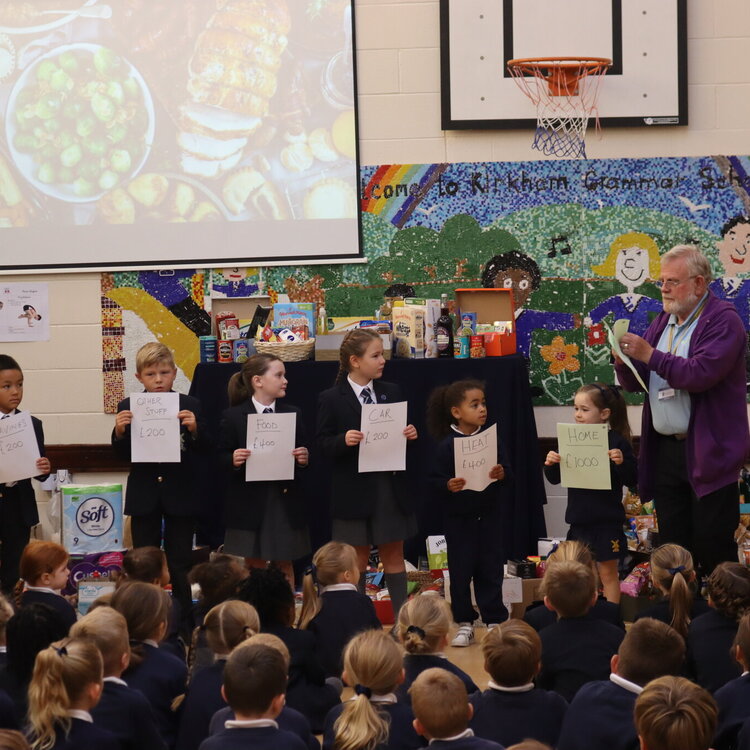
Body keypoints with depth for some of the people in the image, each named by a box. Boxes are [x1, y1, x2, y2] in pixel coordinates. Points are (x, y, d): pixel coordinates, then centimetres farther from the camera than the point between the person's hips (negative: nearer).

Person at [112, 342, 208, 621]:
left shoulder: (190, 406, -2)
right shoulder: (128, 408, -1)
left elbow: (204, 448, -6)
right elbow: (123, 454, 0)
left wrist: (194, 429, -25)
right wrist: (119, 432, -19)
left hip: (180, 493, -1)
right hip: (144, 495, 1)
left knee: (180, 562, 7)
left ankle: (184, 617, 14)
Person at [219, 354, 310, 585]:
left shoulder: (292, 414, 8)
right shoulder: (234, 417, -2)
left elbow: (301, 454, 9)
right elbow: (222, 456, 0)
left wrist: (303, 459, -13)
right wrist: (233, 460, -21)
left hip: (285, 499, 2)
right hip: (250, 502, -2)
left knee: (284, 566, 8)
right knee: (254, 565, 5)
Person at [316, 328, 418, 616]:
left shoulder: (392, 392, 7)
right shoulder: (331, 399, -5)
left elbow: (402, 435, 12)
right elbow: (324, 444, -6)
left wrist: (410, 435, -10)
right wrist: (344, 440, -25)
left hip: (391, 485, 3)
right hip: (355, 490, -3)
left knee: (394, 555, 10)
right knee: (358, 559, 6)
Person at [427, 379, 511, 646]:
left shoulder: (492, 438, 1)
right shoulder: (447, 444, -7)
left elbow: (507, 472, 2)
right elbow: (435, 479, -7)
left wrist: (501, 474, -19)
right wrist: (448, 485, -26)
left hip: (488, 515, 2)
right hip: (458, 517, -2)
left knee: (491, 568, 6)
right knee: (460, 570, 3)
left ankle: (494, 621, 15)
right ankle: (465, 624, 13)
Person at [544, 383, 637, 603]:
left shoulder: (616, 442, -8)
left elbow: (632, 480, -7)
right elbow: (556, 479, 13)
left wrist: (621, 462, -25)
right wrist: (550, 465, -7)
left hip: (606, 521, -5)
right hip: (579, 519, 5)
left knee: (607, 572, 4)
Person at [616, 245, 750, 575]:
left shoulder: (723, 321, -7)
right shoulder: (663, 322, 15)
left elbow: (701, 374, -22)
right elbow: (634, 382, 15)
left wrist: (651, 355, -21)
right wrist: (623, 359, -6)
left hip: (707, 452, -7)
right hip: (665, 450, 7)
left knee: (712, 547, -6)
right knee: (673, 546, 9)